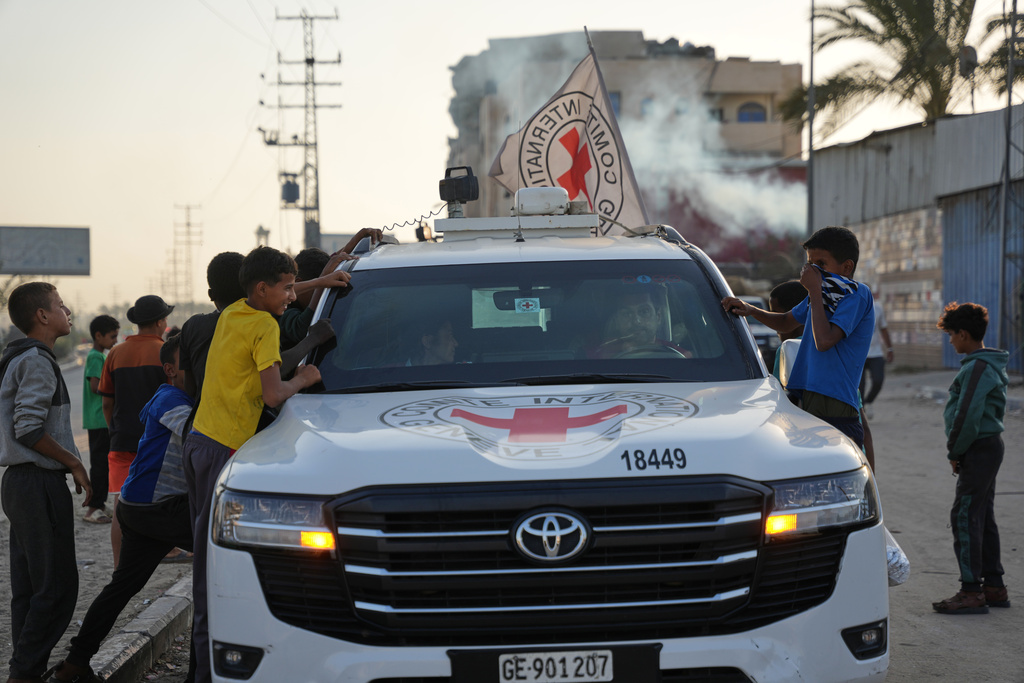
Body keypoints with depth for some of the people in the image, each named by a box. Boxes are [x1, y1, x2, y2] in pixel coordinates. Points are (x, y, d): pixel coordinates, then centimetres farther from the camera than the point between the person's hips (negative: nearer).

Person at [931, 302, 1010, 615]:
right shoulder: (991, 365, 15)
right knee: (983, 518, 14)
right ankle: (994, 586, 20)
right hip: (989, 447, 10)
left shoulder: (977, 368, -18)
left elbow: (968, 415, -23)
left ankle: (972, 592, -8)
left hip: (979, 450, -10)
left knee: (965, 518, -8)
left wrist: (955, 451, -10)